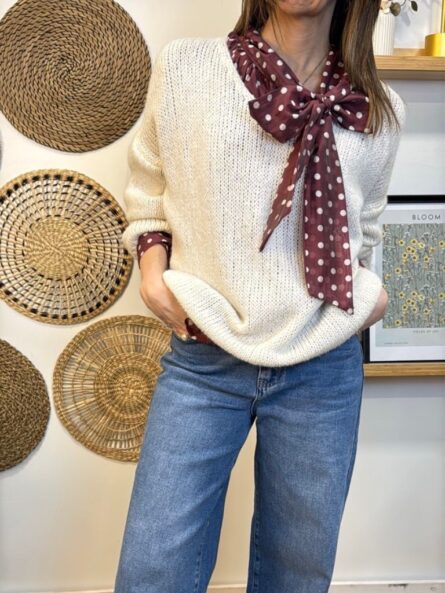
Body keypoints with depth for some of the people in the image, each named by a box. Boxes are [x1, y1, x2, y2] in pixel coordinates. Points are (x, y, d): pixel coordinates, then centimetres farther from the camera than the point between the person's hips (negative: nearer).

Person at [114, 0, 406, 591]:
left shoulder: (382, 111, 5)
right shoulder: (183, 67, -2)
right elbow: (147, 190, 11)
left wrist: (371, 291, 3)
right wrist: (152, 269, -4)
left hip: (324, 370, 2)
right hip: (202, 361, -1)